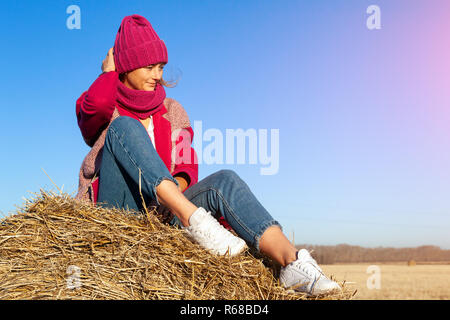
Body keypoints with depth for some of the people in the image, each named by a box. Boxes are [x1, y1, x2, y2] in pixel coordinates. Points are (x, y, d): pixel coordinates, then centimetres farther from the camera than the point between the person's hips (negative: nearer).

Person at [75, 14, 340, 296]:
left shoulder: (172, 112, 18)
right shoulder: (105, 109, 8)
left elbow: (187, 165, 9)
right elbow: (96, 103, -18)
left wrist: (179, 182, -14)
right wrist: (109, 72, 2)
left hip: (160, 214, 3)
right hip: (117, 209, -3)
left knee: (224, 181, -24)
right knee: (125, 127, -25)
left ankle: (292, 262, -42)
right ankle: (192, 218, -41)